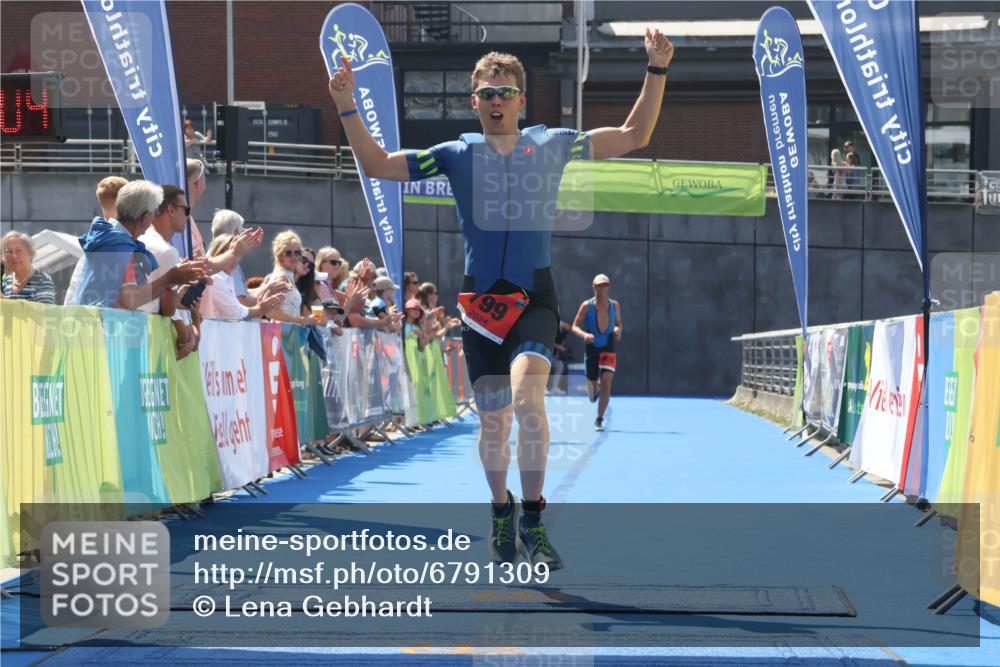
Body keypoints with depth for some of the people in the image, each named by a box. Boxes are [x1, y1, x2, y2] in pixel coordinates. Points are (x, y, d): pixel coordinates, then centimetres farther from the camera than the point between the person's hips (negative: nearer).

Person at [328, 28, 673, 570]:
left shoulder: (552, 145, 4)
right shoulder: (456, 154, 5)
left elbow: (634, 136, 10)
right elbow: (377, 165, 8)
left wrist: (656, 71, 1)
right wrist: (348, 109, -3)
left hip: (535, 297, -2)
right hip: (480, 301, 2)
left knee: (526, 393, -28)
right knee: (493, 421, 8)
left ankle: (532, 518, -20)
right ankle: (501, 512, 34)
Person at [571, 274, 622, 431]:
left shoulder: (615, 305, 4)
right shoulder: (587, 306, -4)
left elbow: (618, 323, 18)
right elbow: (575, 326, -5)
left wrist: (618, 330, -7)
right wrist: (584, 334, -26)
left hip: (608, 349, 0)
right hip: (591, 348, 0)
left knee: (606, 381, -19)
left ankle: (599, 420, -14)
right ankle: (595, 391, 48)